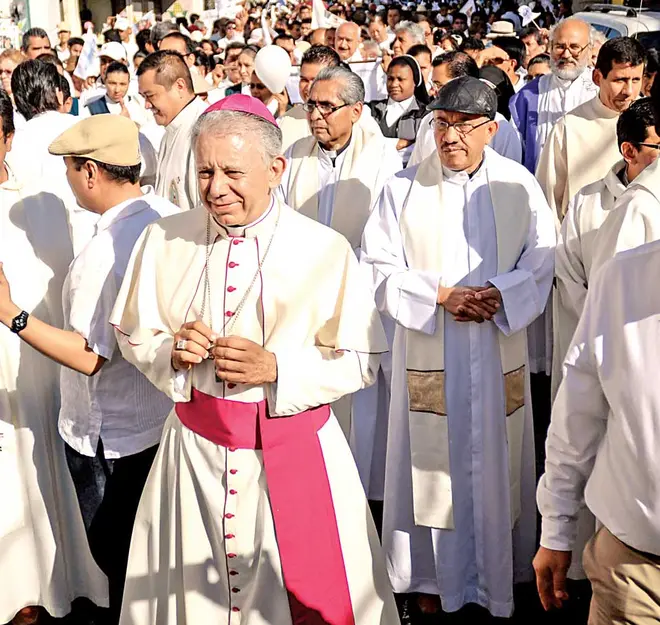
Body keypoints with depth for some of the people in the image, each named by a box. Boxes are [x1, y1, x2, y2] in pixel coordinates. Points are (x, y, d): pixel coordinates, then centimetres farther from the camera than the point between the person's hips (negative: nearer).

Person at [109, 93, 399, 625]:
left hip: (294, 452, -2)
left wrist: (277, 368, -20)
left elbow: (362, 360, -7)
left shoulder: (325, 250, -10)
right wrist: (171, 351, -13)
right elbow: (132, 335, 8)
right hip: (195, 448, 3)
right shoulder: (165, 241, -2)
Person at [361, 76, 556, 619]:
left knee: (497, 461, 9)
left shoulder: (519, 184, 1)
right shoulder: (404, 187, -2)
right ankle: (435, 578, 21)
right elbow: (380, 266, -3)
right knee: (433, 461, 5)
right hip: (428, 354, -1)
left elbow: (541, 259, 3)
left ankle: (497, 573, 27)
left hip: (500, 353, 1)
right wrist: (440, 296, -15)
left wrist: (498, 294, -16)